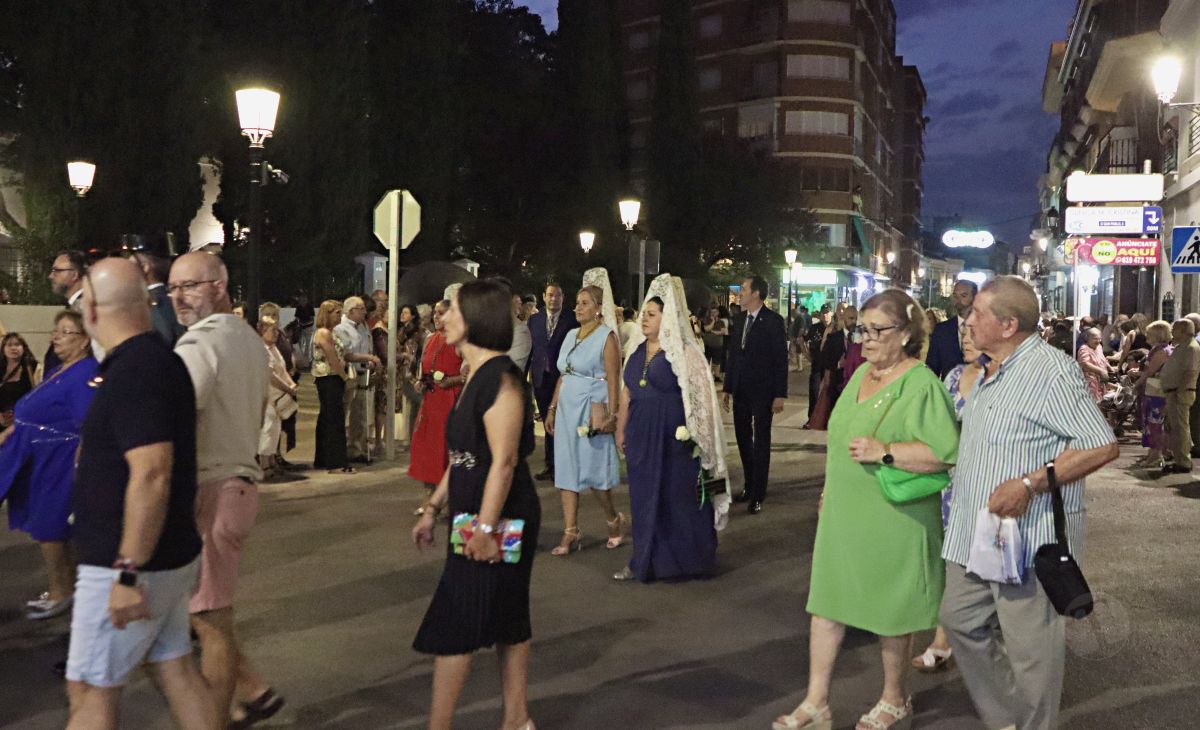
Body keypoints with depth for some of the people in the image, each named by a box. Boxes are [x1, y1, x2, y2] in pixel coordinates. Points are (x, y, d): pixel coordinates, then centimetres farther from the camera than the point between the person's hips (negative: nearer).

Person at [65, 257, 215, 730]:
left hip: (132, 565, -9)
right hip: (170, 556, 9)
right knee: (175, 671, 15)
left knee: (90, 690, 4)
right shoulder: (159, 359, 10)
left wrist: (128, 572, -25)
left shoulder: (133, 370, -21)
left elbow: (152, 474, -28)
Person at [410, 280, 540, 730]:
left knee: (452, 629, -3)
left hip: (500, 518, -9)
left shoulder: (501, 378, -18)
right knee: (507, 621, 15)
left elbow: (503, 462, -23)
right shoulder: (477, 376, 12)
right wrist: (433, 508, 17)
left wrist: (486, 528, -23)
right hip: (475, 517, 9)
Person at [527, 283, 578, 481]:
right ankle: (550, 465, 19)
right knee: (547, 423, 11)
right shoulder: (534, 319, 8)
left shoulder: (572, 319, -4)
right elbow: (530, 347, 9)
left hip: (563, 377, -4)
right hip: (541, 377, 4)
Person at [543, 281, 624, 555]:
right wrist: (552, 409, 13)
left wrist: (611, 415, -18)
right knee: (567, 469, 4)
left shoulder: (606, 336, -6)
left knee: (592, 470, -2)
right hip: (567, 409, 7)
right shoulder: (571, 335, 13)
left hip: (592, 410, -7)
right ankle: (571, 533, 8)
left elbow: (613, 379, -12)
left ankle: (614, 520, 21)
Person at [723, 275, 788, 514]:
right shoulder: (739, 319, 9)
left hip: (762, 391, -6)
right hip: (741, 391, 6)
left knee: (761, 442, 3)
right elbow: (732, 356, 12)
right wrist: (727, 388, 10)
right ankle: (749, 485, 25)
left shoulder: (773, 321, -10)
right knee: (743, 439, 11)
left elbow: (781, 359, -10)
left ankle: (758, 494, 10)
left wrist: (780, 395, -13)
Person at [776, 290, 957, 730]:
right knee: (826, 602, 9)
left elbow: (946, 452, -24)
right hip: (843, 513, 8)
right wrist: (829, 489, 21)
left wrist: (886, 453, -27)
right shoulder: (861, 373, 9)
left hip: (891, 520, -7)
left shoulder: (920, 384, -15)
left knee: (890, 611, 9)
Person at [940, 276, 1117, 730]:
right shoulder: (993, 374, 14)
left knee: (1030, 648, 4)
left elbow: (1102, 446, -21)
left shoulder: (1051, 371, -16)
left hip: (1028, 535, -10)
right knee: (960, 620, 17)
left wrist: (1030, 483, -25)